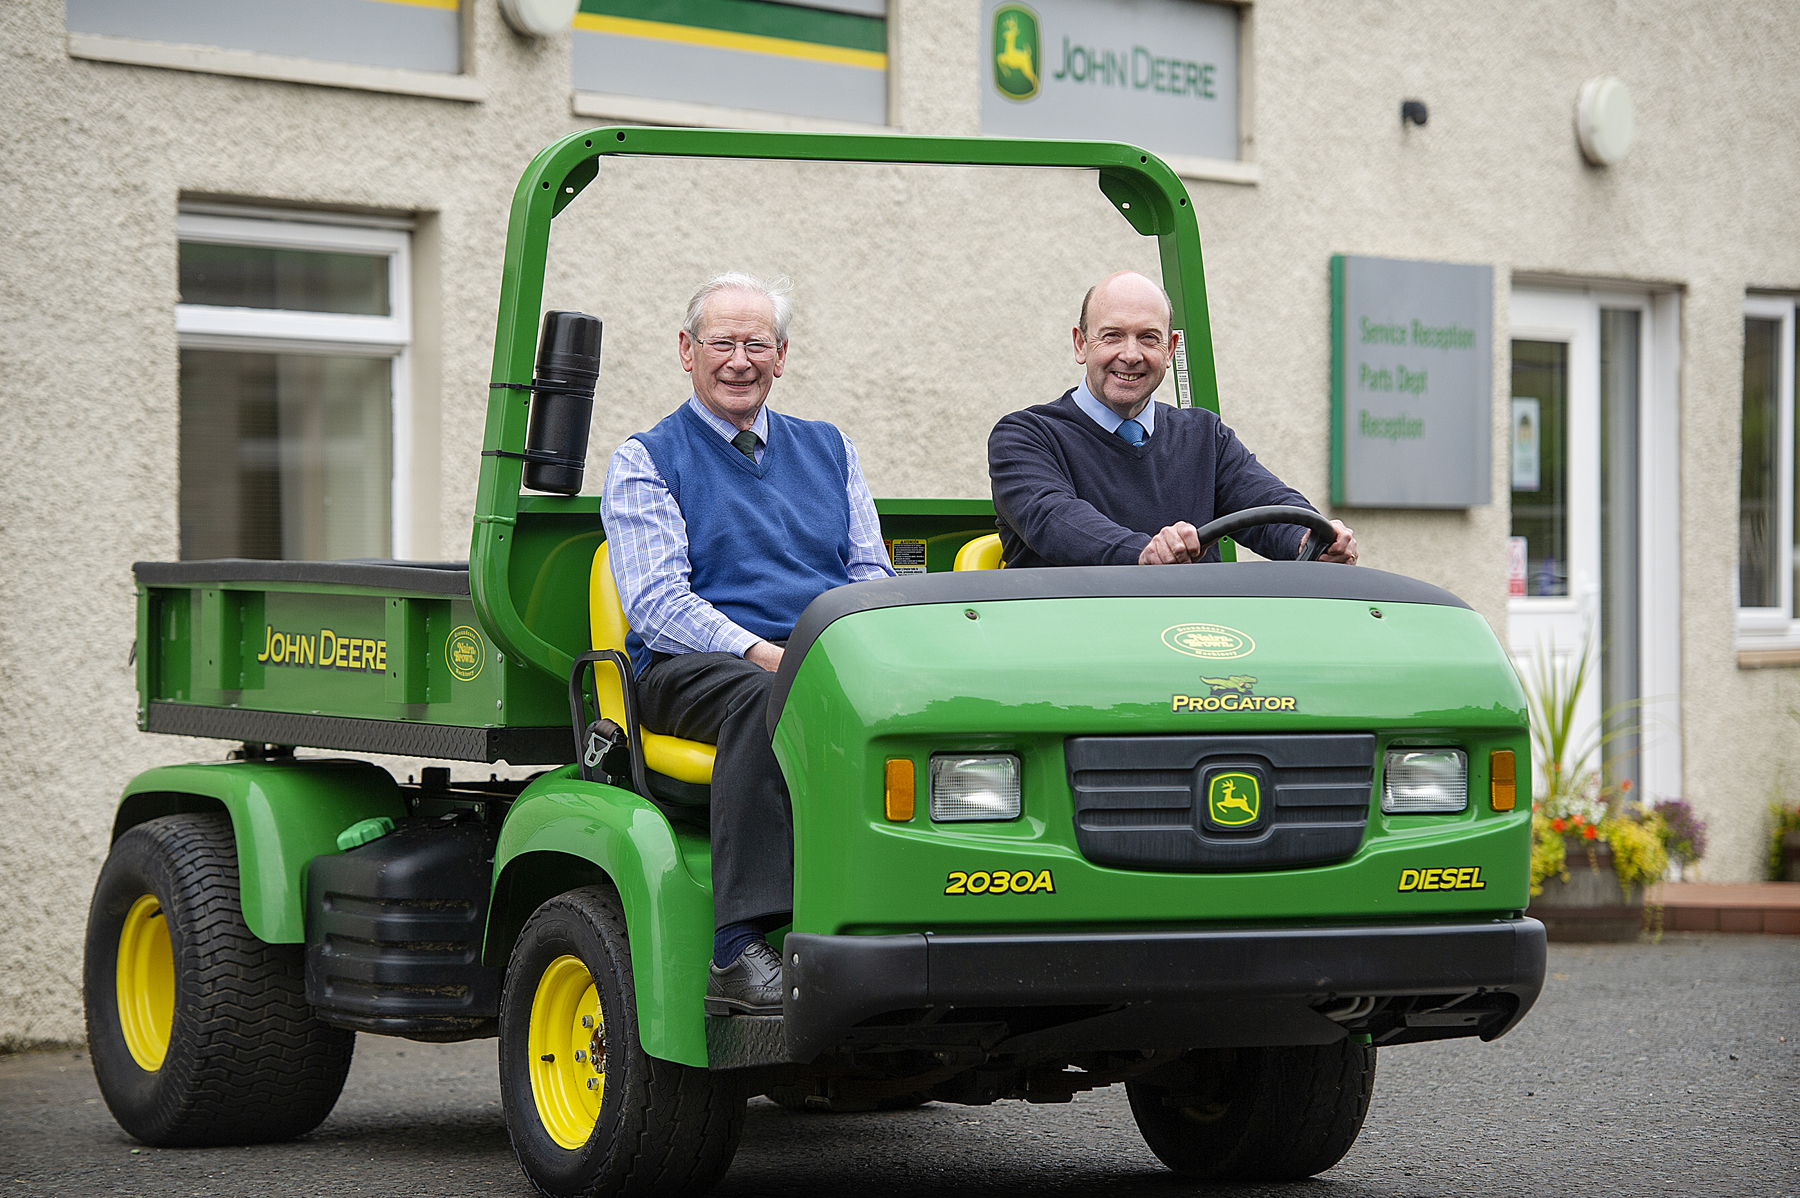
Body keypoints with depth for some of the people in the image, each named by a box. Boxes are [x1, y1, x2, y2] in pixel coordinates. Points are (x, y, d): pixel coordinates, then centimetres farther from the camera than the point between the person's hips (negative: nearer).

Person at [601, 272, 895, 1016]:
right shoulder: (644, 463, 10)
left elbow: (873, 574, 17)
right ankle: (739, 953, -43)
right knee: (767, 700, -40)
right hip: (694, 669, -4)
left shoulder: (828, 450, 24)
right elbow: (655, 602, -4)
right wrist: (764, 654, -20)